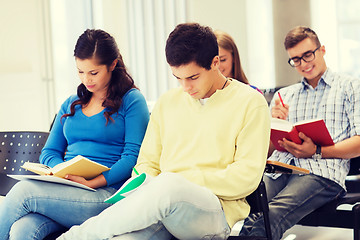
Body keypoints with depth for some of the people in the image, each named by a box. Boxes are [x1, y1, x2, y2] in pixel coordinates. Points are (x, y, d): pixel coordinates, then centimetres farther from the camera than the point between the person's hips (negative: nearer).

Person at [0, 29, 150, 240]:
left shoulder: (132, 100, 5)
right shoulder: (71, 104, 24)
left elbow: (133, 156, -5)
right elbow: (49, 152, 22)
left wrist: (92, 183, -17)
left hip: (106, 193, -4)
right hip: (64, 190, 5)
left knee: (23, 191, -27)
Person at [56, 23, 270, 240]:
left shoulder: (250, 103, 4)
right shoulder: (167, 102, 20)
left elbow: (247, 176, -3)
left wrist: (183, 181, -10)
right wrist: (147, 187, -2)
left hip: (217, 211, -2)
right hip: (162, 200, 3)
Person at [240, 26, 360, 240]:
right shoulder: (284, 95, 30)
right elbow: (266, 149, 26)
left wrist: (317, 151, -10)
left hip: (321, 172, -3)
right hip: (278, 168, 4)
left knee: (270, 217, -35)